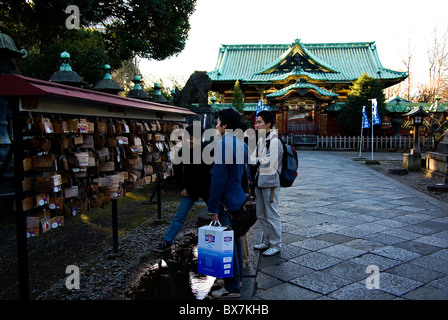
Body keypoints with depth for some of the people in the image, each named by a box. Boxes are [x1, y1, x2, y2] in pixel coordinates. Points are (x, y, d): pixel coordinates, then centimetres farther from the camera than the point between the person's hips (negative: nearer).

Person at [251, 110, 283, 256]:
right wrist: (259, 160, -8)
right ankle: (267, 242, 30)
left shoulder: (275, 141, -15)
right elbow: (252, 158, 11)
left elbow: (268, 164, -21)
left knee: (272, 215, 0)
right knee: (261, 214, 17)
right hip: (260, 181, 9)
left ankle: (276, 245, 13)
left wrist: (257, 160, -7)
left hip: (270, 182, -9)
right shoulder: (261, 140, 13)